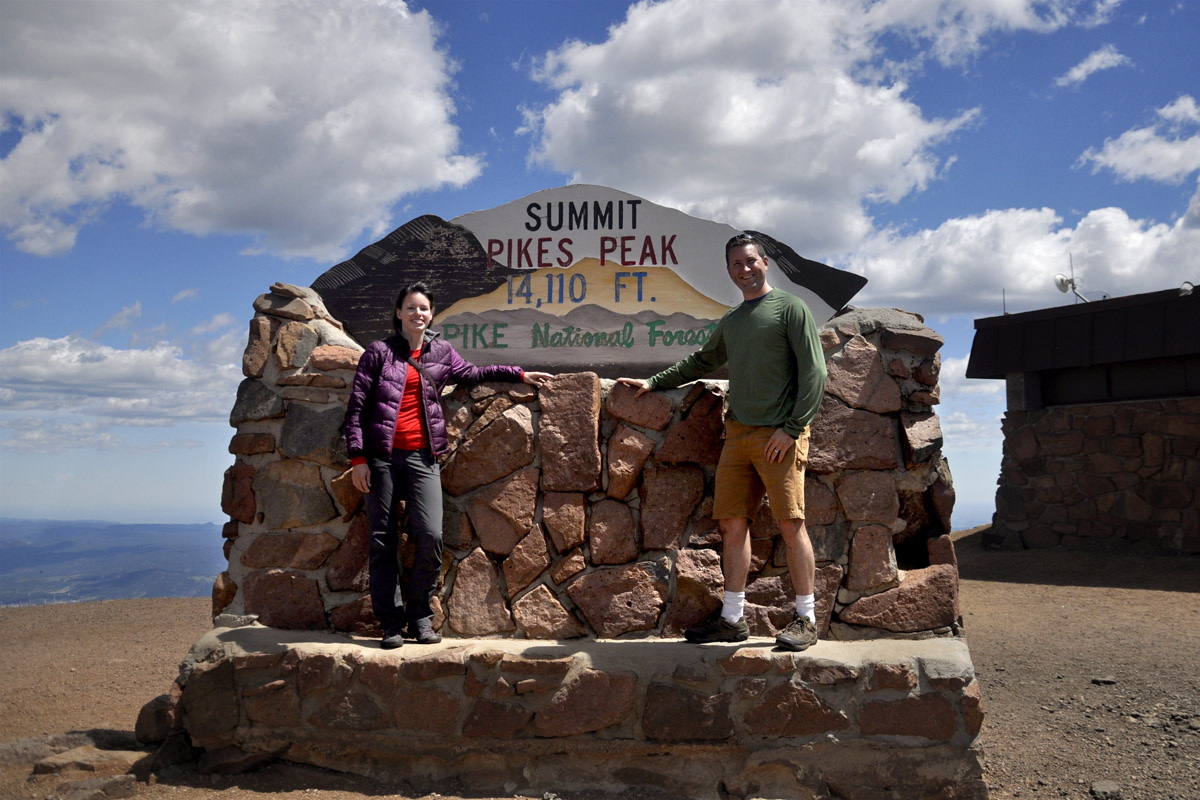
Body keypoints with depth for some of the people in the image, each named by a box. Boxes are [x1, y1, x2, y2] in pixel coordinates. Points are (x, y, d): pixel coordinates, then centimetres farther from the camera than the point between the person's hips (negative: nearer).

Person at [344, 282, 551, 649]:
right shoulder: (379, 352, 4)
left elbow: (472, 373, 32)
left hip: (422, 456, 2)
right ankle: (391, 623, 9)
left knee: (430, 536, -11)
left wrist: (519, 374, 28)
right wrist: (357, 457, -4)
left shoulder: (441, 351, 14)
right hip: (382, 456, -2)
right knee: (382, 541, 0)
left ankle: (420, 617, 6)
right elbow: (356, 407, 3)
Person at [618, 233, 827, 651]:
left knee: (791, 525, -7)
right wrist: (654, 383, 30)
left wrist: (791, 428, -12)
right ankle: (732, 618, 9)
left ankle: (806, 618, 3)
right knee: (732, 524, 3)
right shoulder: (730, 322, 20)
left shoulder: (790, 308, 2)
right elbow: (702, 361, 35)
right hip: (737, 433, 6)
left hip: (779, 436, -6)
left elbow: (814, 372, -4)